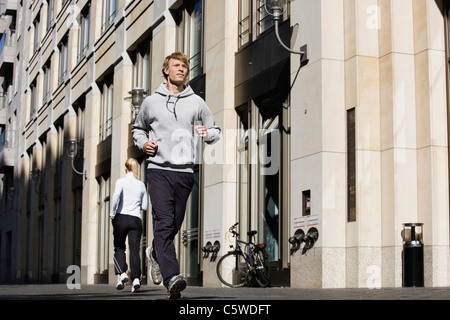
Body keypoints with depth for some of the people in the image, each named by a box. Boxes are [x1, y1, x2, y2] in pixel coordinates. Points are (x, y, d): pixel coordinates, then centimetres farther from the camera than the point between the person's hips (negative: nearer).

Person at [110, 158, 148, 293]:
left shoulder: (121, 181, 1)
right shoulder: (141, 184, 12)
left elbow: (116, 195, -18)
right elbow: (145, 206, 14)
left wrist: (112, 213, -10)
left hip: (121, 217, -2)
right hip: (136, 219, 2)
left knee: (119, 248, 13)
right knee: (134, 250, -2)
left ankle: (122, 273, -6)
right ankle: (136, 278, -17)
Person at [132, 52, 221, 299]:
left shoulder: (197, 103, 11)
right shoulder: (151, 102, 10)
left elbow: (215, 131, 17)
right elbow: (137, 128, 25)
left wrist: (207, 134, -7)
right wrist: (142, 143, 4)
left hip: (185, 171, 2)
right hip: (159, 169, -2)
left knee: (175, 225, 10)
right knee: (163, 223, -15)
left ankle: (155, 253, 40)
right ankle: (172, 278, -22)